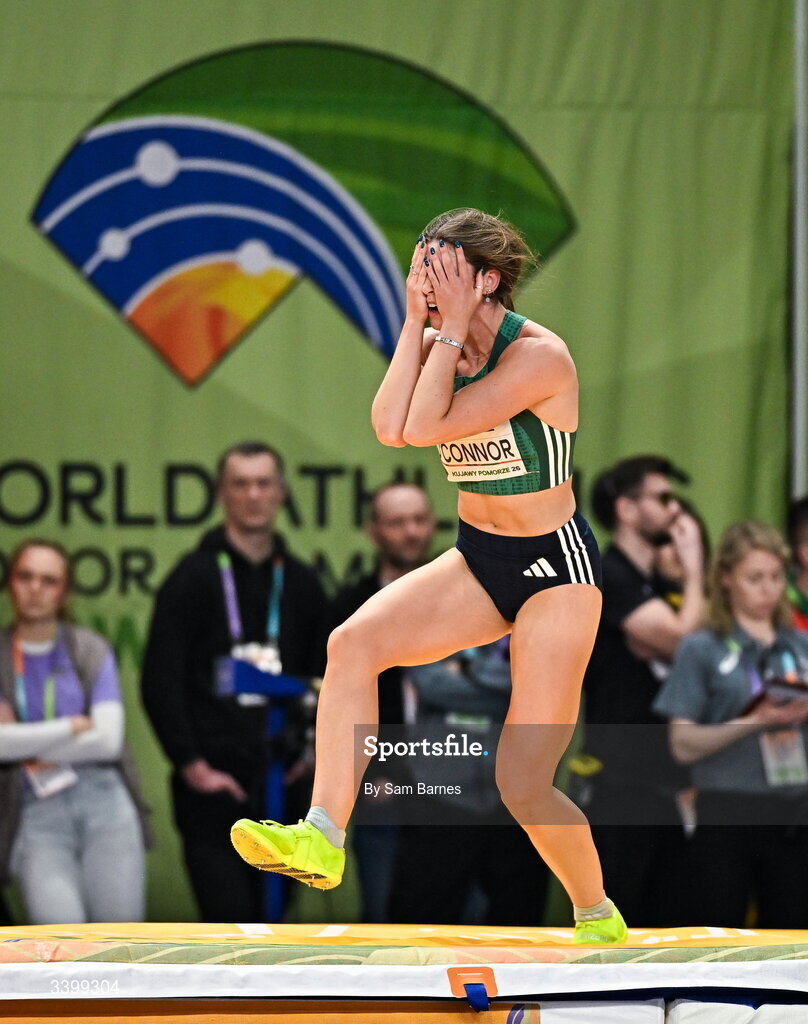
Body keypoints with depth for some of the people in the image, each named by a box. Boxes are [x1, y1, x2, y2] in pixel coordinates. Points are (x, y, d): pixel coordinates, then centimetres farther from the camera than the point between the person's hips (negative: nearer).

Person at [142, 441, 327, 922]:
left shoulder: (302, 584, 13)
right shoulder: (195, 578, -1)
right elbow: (161, 683, -6)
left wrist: (309, 752, 6)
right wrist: (192, 766, -11)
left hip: (284, 787, 4)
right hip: (214, 788, -4)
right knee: (230, 917, -13)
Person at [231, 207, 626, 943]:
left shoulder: (538, 355, -20)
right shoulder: (441, 344, 2)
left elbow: (427, 427, -29)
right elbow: (390, 427, -16)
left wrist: (454, 326, -24)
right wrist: (418, 324, -15)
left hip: (556, 568, -7)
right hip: (477, 561, 7)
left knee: (522, 782, -6)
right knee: (355, 641, -22)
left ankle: (600, 922, 18)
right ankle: (323, 840, -25)